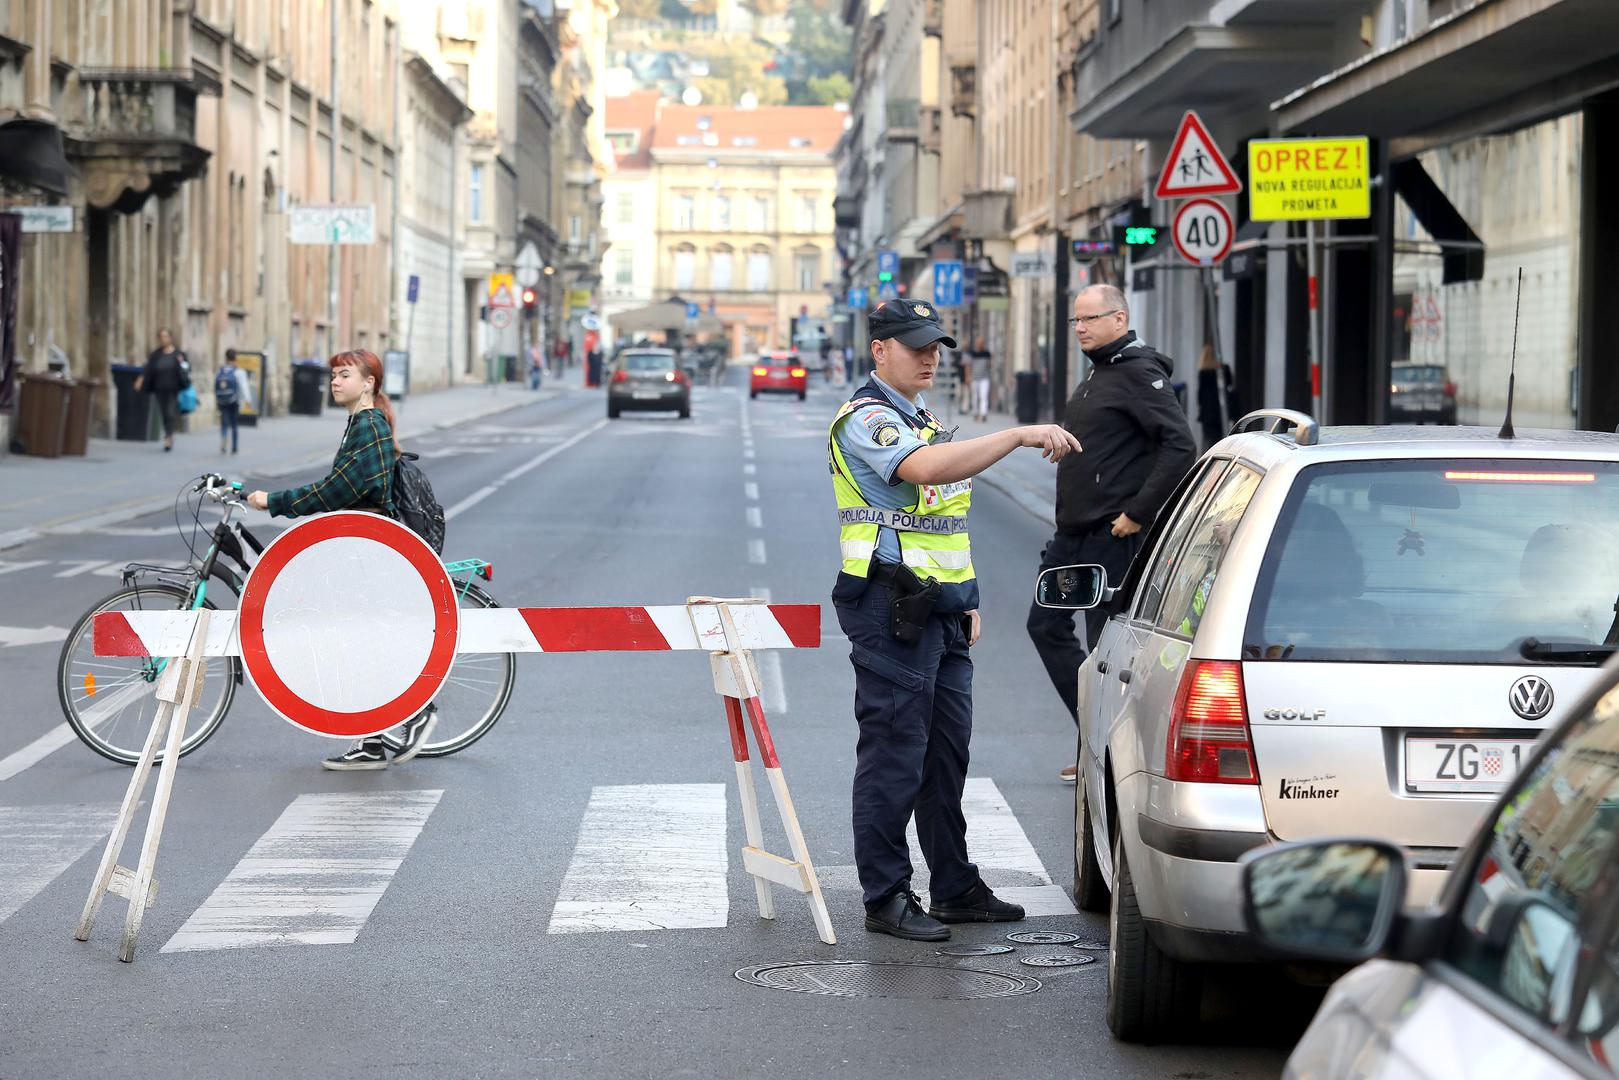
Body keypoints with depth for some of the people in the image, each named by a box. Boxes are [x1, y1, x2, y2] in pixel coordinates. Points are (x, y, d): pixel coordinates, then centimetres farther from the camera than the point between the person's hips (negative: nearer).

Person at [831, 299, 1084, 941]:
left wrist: (965, 599, 21)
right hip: (892, 613, -10)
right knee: (893, 756, -6)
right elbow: (929, 467, -32)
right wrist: (1020, 436, -34)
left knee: (946, 755, 12)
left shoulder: (922, 418, 20)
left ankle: (956, 888, 19)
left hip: (941, 615, 10)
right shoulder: (867, 419, -12)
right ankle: (886, 899, -2)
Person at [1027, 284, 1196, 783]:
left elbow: (1180, 446, -23)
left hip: (1113, 536, -11)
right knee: (1046, 625, 13)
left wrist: (1138, 513, -22)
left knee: (1107, 644, -5)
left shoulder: (1139, 375, -14)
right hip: (1075, 534, 11)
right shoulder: (1096, 376, 16)